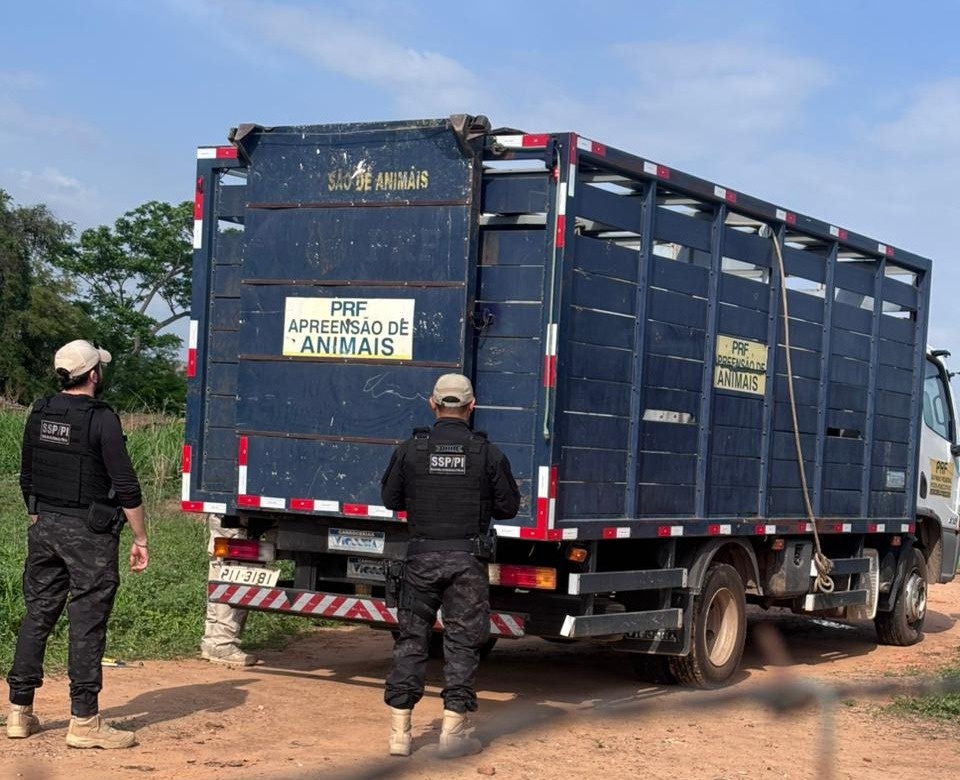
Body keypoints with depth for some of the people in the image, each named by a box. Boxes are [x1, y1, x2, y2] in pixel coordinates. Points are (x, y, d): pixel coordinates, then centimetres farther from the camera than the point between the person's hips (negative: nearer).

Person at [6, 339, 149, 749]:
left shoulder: (40, 413, 7)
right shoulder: (101, 419, -13)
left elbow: (26, 478, 15)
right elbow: (126, 486, -14)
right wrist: (140, 539, -7)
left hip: (43, 527, 6)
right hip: (88, 533, -6)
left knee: (38, 614, 12)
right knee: (87, 623, -2)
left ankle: (19, 711, 16)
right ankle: (84, 722, 0)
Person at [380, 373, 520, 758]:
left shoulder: (410, 449, -2)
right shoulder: (486, 453, -4)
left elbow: (390, 498, 7)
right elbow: (508, 506, 2)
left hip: (422, 556, 1)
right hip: (467, 558, -1)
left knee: (411, 638, 9)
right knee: (462, 642, 5)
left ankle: (399, 730, 10)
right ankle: (453, 731, 5)